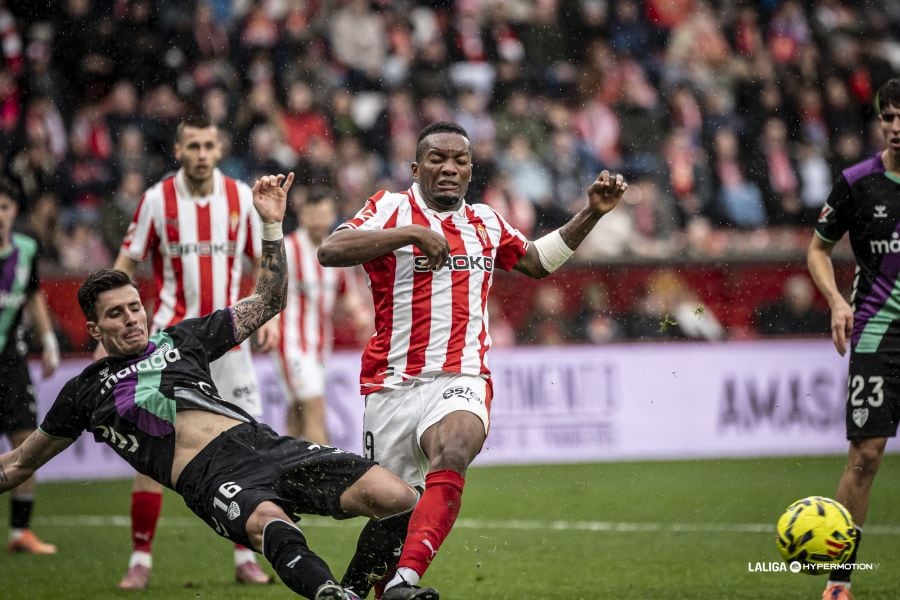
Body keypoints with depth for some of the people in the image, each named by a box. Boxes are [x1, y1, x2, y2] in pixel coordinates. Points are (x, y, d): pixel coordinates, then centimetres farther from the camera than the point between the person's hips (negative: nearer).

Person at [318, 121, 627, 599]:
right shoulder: (391, 209, 2)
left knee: (452, 452, -32)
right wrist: (411, 233, -22)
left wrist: (592, 213, 26)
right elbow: (330, 252, -15)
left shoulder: (485, 223, 17)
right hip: (392, 384, -1)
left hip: (461, 380, 1)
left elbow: (537, 261, 35)